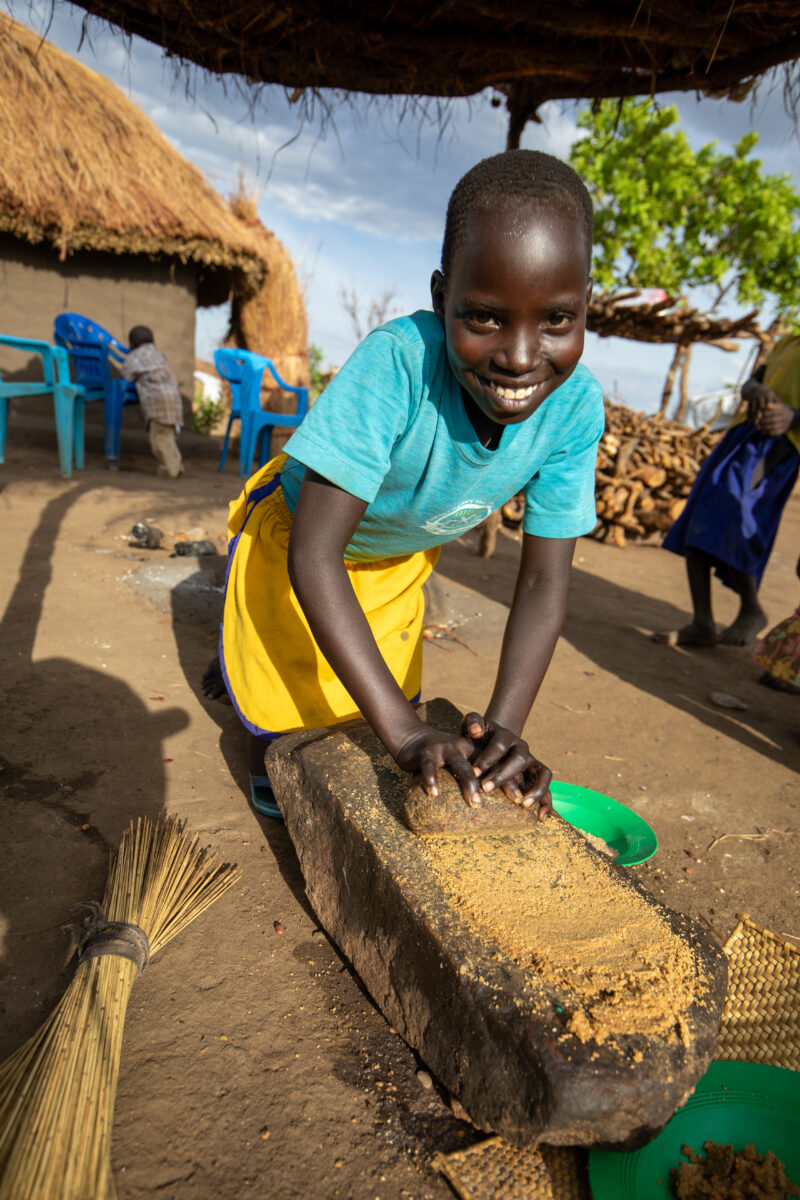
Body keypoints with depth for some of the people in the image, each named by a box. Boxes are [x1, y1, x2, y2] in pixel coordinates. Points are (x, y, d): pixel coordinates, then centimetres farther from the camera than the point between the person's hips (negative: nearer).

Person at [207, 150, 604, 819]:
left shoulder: (576, 408, -29)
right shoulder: (395, 363, -42)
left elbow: (545, 581, -23)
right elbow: (313, 556, -42)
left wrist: (505, 724, -36)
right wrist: (406, 730, -46)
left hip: (400, 557, 4)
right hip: (301, 534, -3)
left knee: (386, 688, 18)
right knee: (281, 700, 12)